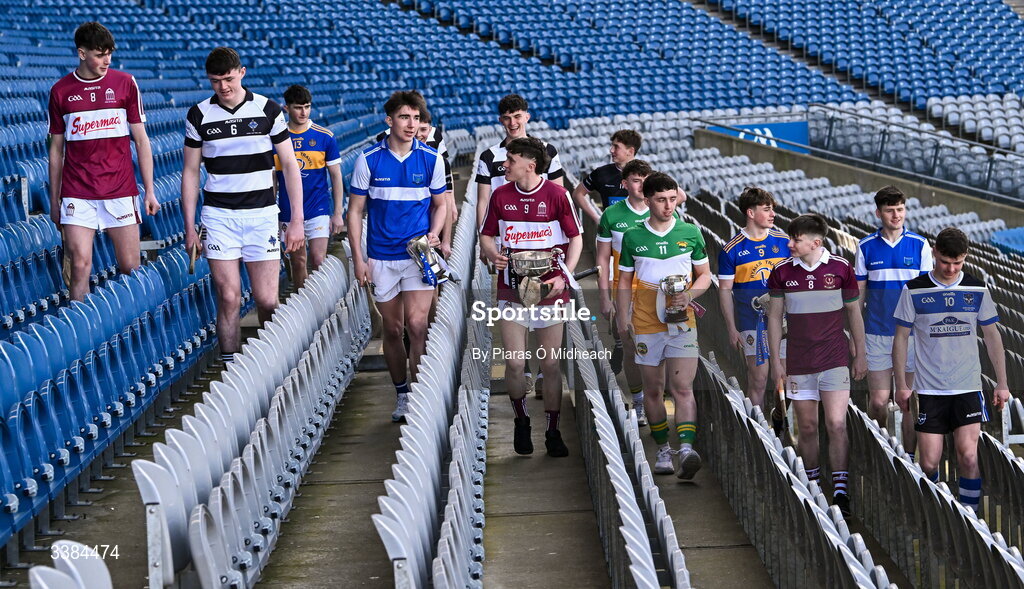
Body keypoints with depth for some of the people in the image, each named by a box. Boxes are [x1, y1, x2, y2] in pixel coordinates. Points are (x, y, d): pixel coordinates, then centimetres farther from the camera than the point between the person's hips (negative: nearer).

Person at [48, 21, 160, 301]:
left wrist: (150, 191, 1)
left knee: (130, 267, 1)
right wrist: (54, 200, 9)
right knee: (80, 265, -8)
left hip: (120, 192, 0)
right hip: (77, 193, 0)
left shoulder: (125, 83, 4)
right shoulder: (60, 91, 5)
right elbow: (56, 149, 11)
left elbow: (141, 140, 6)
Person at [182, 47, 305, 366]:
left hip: (261, 213, 0)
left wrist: (297, 220, -1)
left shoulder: (268, 110, 1)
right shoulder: (198, 115, 2)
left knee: (267, 301, -4)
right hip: (218, 216, 0)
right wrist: (190, 227, 3)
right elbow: (190, 172, 8)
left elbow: (289, 164, 5)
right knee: (229, 298, -5)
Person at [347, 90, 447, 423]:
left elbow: (439, 205, 14)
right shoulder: (369, 160, -1)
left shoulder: (432, 159, 1)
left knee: (416, 325, -13)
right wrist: (358, 259, -2)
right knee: (392, 330, 7)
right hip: (381, 257, 1)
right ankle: (401, 395, 20)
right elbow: (355, 211, 4)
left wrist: (434, 234, -6)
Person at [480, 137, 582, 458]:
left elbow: (575, 238, 1)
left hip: (549, 290, -2)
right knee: (515, 363, -3)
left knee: (551, 364, 4)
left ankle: (553, 431, 15)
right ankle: (521, 421, 21)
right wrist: (493, 255, -10)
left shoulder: (557, 195, -5)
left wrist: (564, 276, -11)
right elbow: (487, 236, 13)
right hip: (511, 291, 2)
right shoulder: (500, 196, 4)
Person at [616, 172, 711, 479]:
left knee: (682, 388, -13)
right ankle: (663, 449, 20)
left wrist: (689, 294, -9)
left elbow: (705, 275, 10)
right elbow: (624, 282, 10)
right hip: (646, 324, 1)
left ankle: (686, 448, -23)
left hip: (682, 322, -1)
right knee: (653, 390, 8)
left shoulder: (690, 233, 4)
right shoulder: (633, 237, 3)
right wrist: (622, 318, 3)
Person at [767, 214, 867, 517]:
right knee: (807, 427, 6)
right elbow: (775, 316, 7)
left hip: (835, 359, -2)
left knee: (837, 425, -10)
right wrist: (775, 359, 4)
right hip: (798, 362, 2)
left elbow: (854, 312, 8)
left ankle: (840, 491, -7)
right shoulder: (782, 271, 0)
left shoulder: (840, 268, -2)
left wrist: (860, 355, 9)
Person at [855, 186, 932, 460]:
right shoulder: (866, 247, 3)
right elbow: (858, 295, 7)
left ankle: (908, 457, 14)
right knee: (878, 401, -1)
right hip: (877, 334, 0)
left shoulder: (919, 245, 2)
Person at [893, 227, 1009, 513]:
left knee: (968, 457, -11)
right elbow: (901, 338, 4)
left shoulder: (977, 290, 3)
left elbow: (992, 336, 10)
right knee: (929, 463, -2)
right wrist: (901, 385, 1)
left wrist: (1002, 383, 6)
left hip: (968, 389, 1)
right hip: (929, 390, -1)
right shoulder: (914, 291, -2)